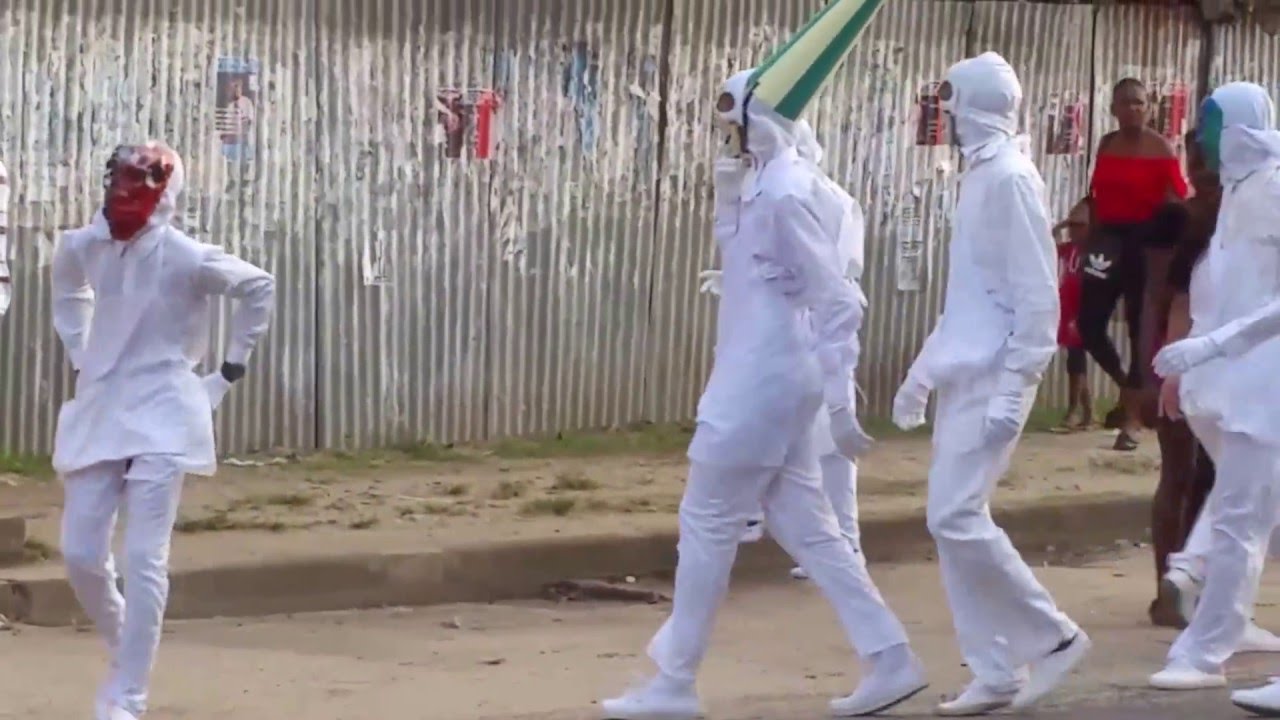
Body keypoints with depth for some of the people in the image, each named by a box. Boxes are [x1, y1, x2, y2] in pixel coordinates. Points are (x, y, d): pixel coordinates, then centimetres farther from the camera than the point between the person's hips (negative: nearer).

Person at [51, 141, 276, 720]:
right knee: (81, 554, 2)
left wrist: (232, 368, 2)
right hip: (98, 413, 5)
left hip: (161, 417, -5)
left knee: (143, 559, -10)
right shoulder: (81, 247, 1)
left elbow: (259, 287, 1)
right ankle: (126, 651, 29)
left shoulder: (185, 258, -13)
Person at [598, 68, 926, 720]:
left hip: (761, 382, -10)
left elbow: (837, 302, -20)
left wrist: (839, 402, -19)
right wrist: (727, 199, 6)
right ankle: (890, 660, 13)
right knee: (803, 526, 12)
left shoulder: (785, 193, -19)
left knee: (706, 524, 0)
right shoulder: (766, 185, 10)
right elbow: (740, 265, 21)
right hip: (769, 379, 10)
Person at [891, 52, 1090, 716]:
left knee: (957, 517, -12)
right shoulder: (980, 175, 14)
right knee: (952, 520, 6)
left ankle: (1053, 637, 0)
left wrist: (1013, 389, -21)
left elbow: (1037, 294, -17)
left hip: (990, 380, -9)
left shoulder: (1010, 179, -14)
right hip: (963, 377, 9)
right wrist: (922, 374, 22)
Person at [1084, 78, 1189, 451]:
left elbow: (1177, 200, -8)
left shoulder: (1160, 148, -4)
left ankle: (1132, 419, 3)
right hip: (1108, 238, 5)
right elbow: (1097, 195, 14)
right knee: (1089, 324, 0)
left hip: (1145, 241, -5)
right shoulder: (1106, 145, 11)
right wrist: (1092, 238, 12)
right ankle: (1126, 385, 27)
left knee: (1140, 329, -1)